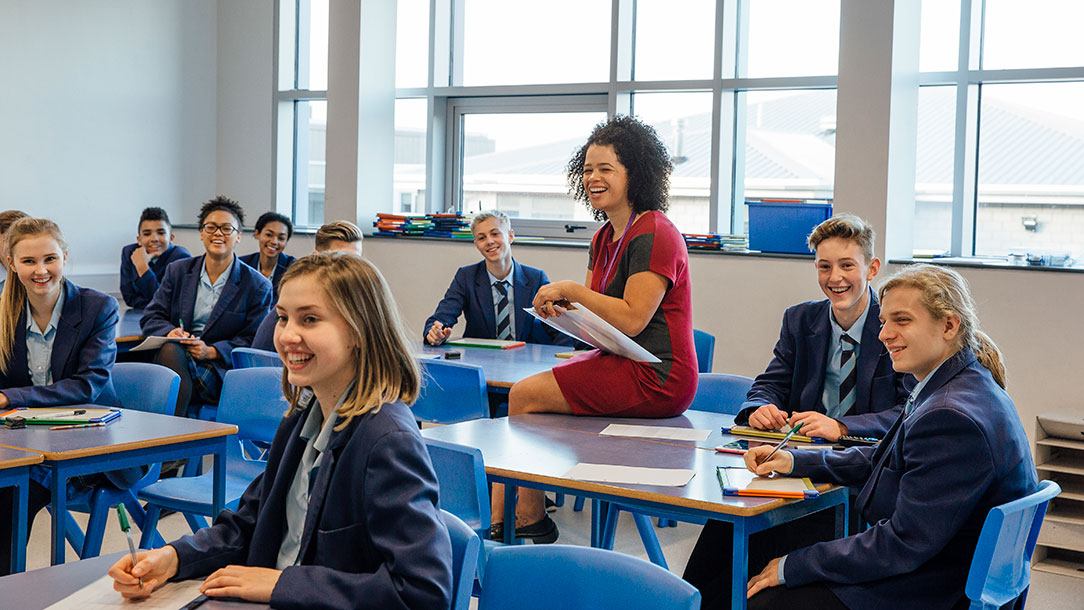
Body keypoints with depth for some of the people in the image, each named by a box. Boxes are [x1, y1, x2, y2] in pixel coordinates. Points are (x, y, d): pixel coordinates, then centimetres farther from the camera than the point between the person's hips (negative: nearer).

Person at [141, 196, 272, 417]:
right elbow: (151, 317, 12)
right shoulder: (177, 271, 14)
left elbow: (252, 340, -1)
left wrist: (212, 351, -16)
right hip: (174, 357, 3)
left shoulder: (257, 285, 3)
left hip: (218, 368, -3)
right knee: (170, 348, -35)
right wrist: (170, 332, -13)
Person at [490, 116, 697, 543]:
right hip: (624, 364, 10)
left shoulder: (653, 234, -15)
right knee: (522, 393, 1)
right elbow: (595, 316, 17)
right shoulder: (606, 237, 16)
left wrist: (571, 290, -16)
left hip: (656, 379, -10)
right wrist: (560, 309, -5)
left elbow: (631, 319, -23)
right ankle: (496, 520, -1)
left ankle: (531, 519, 7)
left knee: (524, 397, -10)